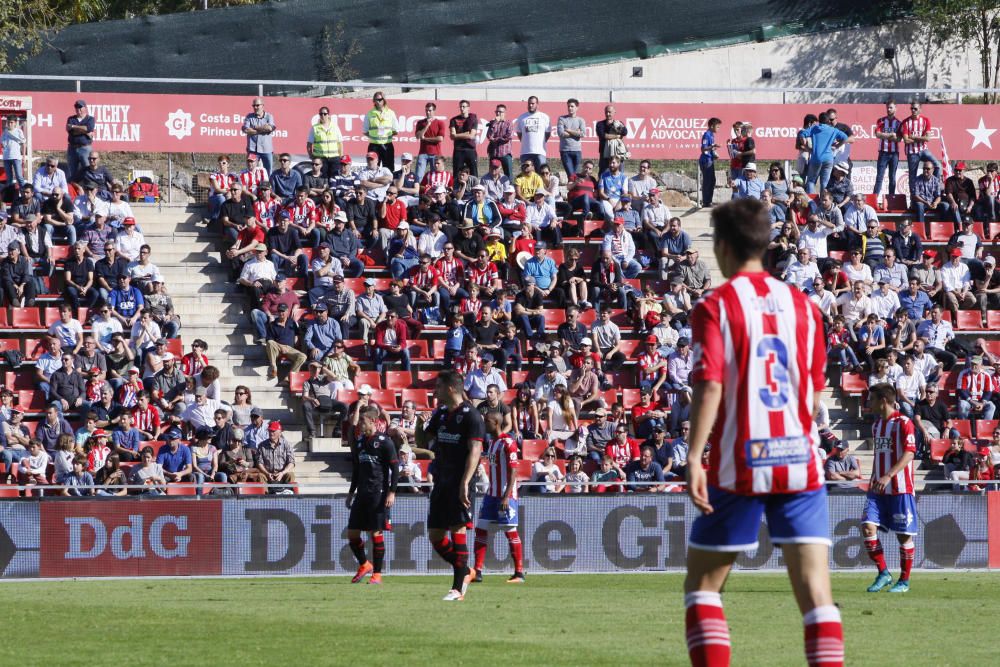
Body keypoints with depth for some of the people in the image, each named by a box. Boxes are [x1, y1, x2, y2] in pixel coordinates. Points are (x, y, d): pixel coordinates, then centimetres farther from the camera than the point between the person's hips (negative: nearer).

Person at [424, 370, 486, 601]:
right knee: (435, 535, 7)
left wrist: (465, 483, -24)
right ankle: (464, 572, 24)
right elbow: (425, 438, 25)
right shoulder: (441, 413, 14)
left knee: (457, 530, -10)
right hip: (441, 482, 8)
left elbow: (475, 451, -17)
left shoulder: (471, 415, -9)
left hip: (458, 484, -8)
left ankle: (458, 588, -8)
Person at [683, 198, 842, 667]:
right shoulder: (802, 305, 9)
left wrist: (694, 459, -18)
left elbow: (710, 386, -15)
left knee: (702, 583, 12)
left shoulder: (715, 306, -4)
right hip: (801, 462, 3)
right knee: (815, 590, -3)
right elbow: (814, 392, 15)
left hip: (739, 467, -3)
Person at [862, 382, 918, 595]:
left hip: (900, 489, -7)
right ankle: (883, 573, 2)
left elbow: (908, 454, -18)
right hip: (878, 489, 7)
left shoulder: (903, 423, -9)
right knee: (868, 527, -8)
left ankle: (904, 581, 10)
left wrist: (888, 476, -28)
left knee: (904, 535, 0)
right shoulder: (876, 425, 15)